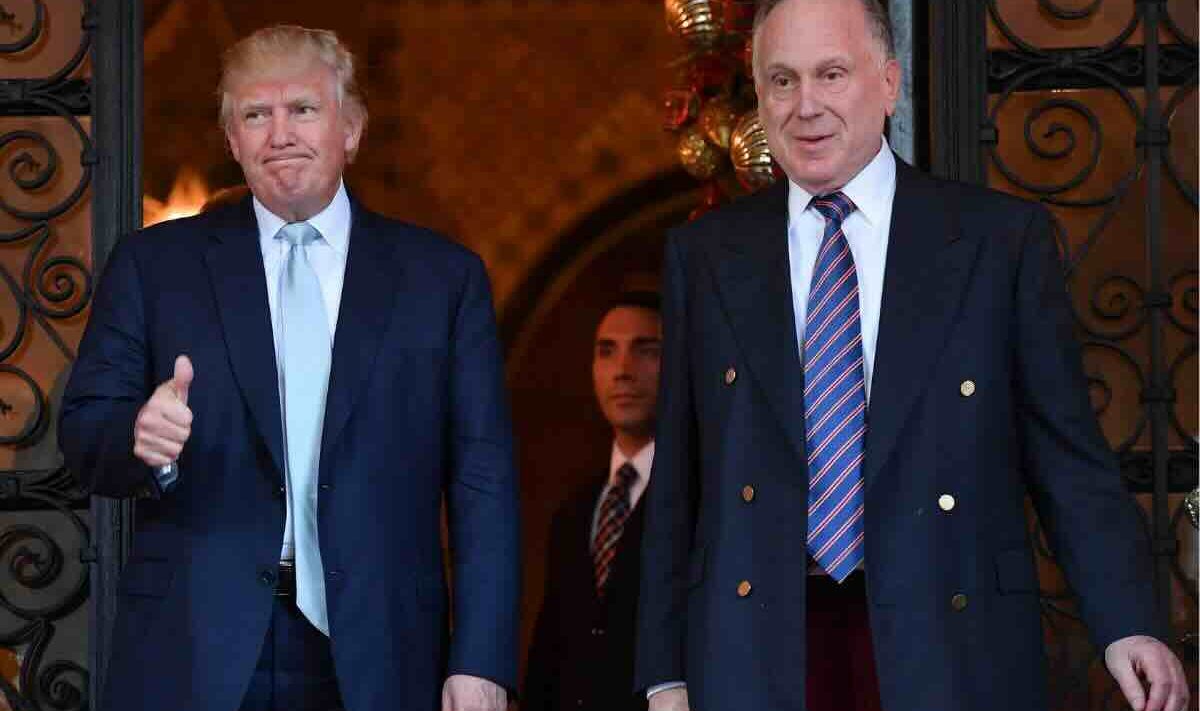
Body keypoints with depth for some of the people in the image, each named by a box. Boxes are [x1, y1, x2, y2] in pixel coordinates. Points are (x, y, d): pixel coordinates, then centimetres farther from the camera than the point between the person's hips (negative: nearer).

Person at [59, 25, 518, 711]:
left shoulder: (444, 276, 7)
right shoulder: (155, 265, 8)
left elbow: (483, 480, 3)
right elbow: (85, 436, 5)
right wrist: (141, 437, -19)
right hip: (192, 655, 0)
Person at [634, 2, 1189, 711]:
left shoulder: (1005, 239, 2)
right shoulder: (703, 254, 9)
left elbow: (1067, 452, 0)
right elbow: (677, 477, 10)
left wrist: (1127, 626, -11)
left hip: (951, 652, -1)